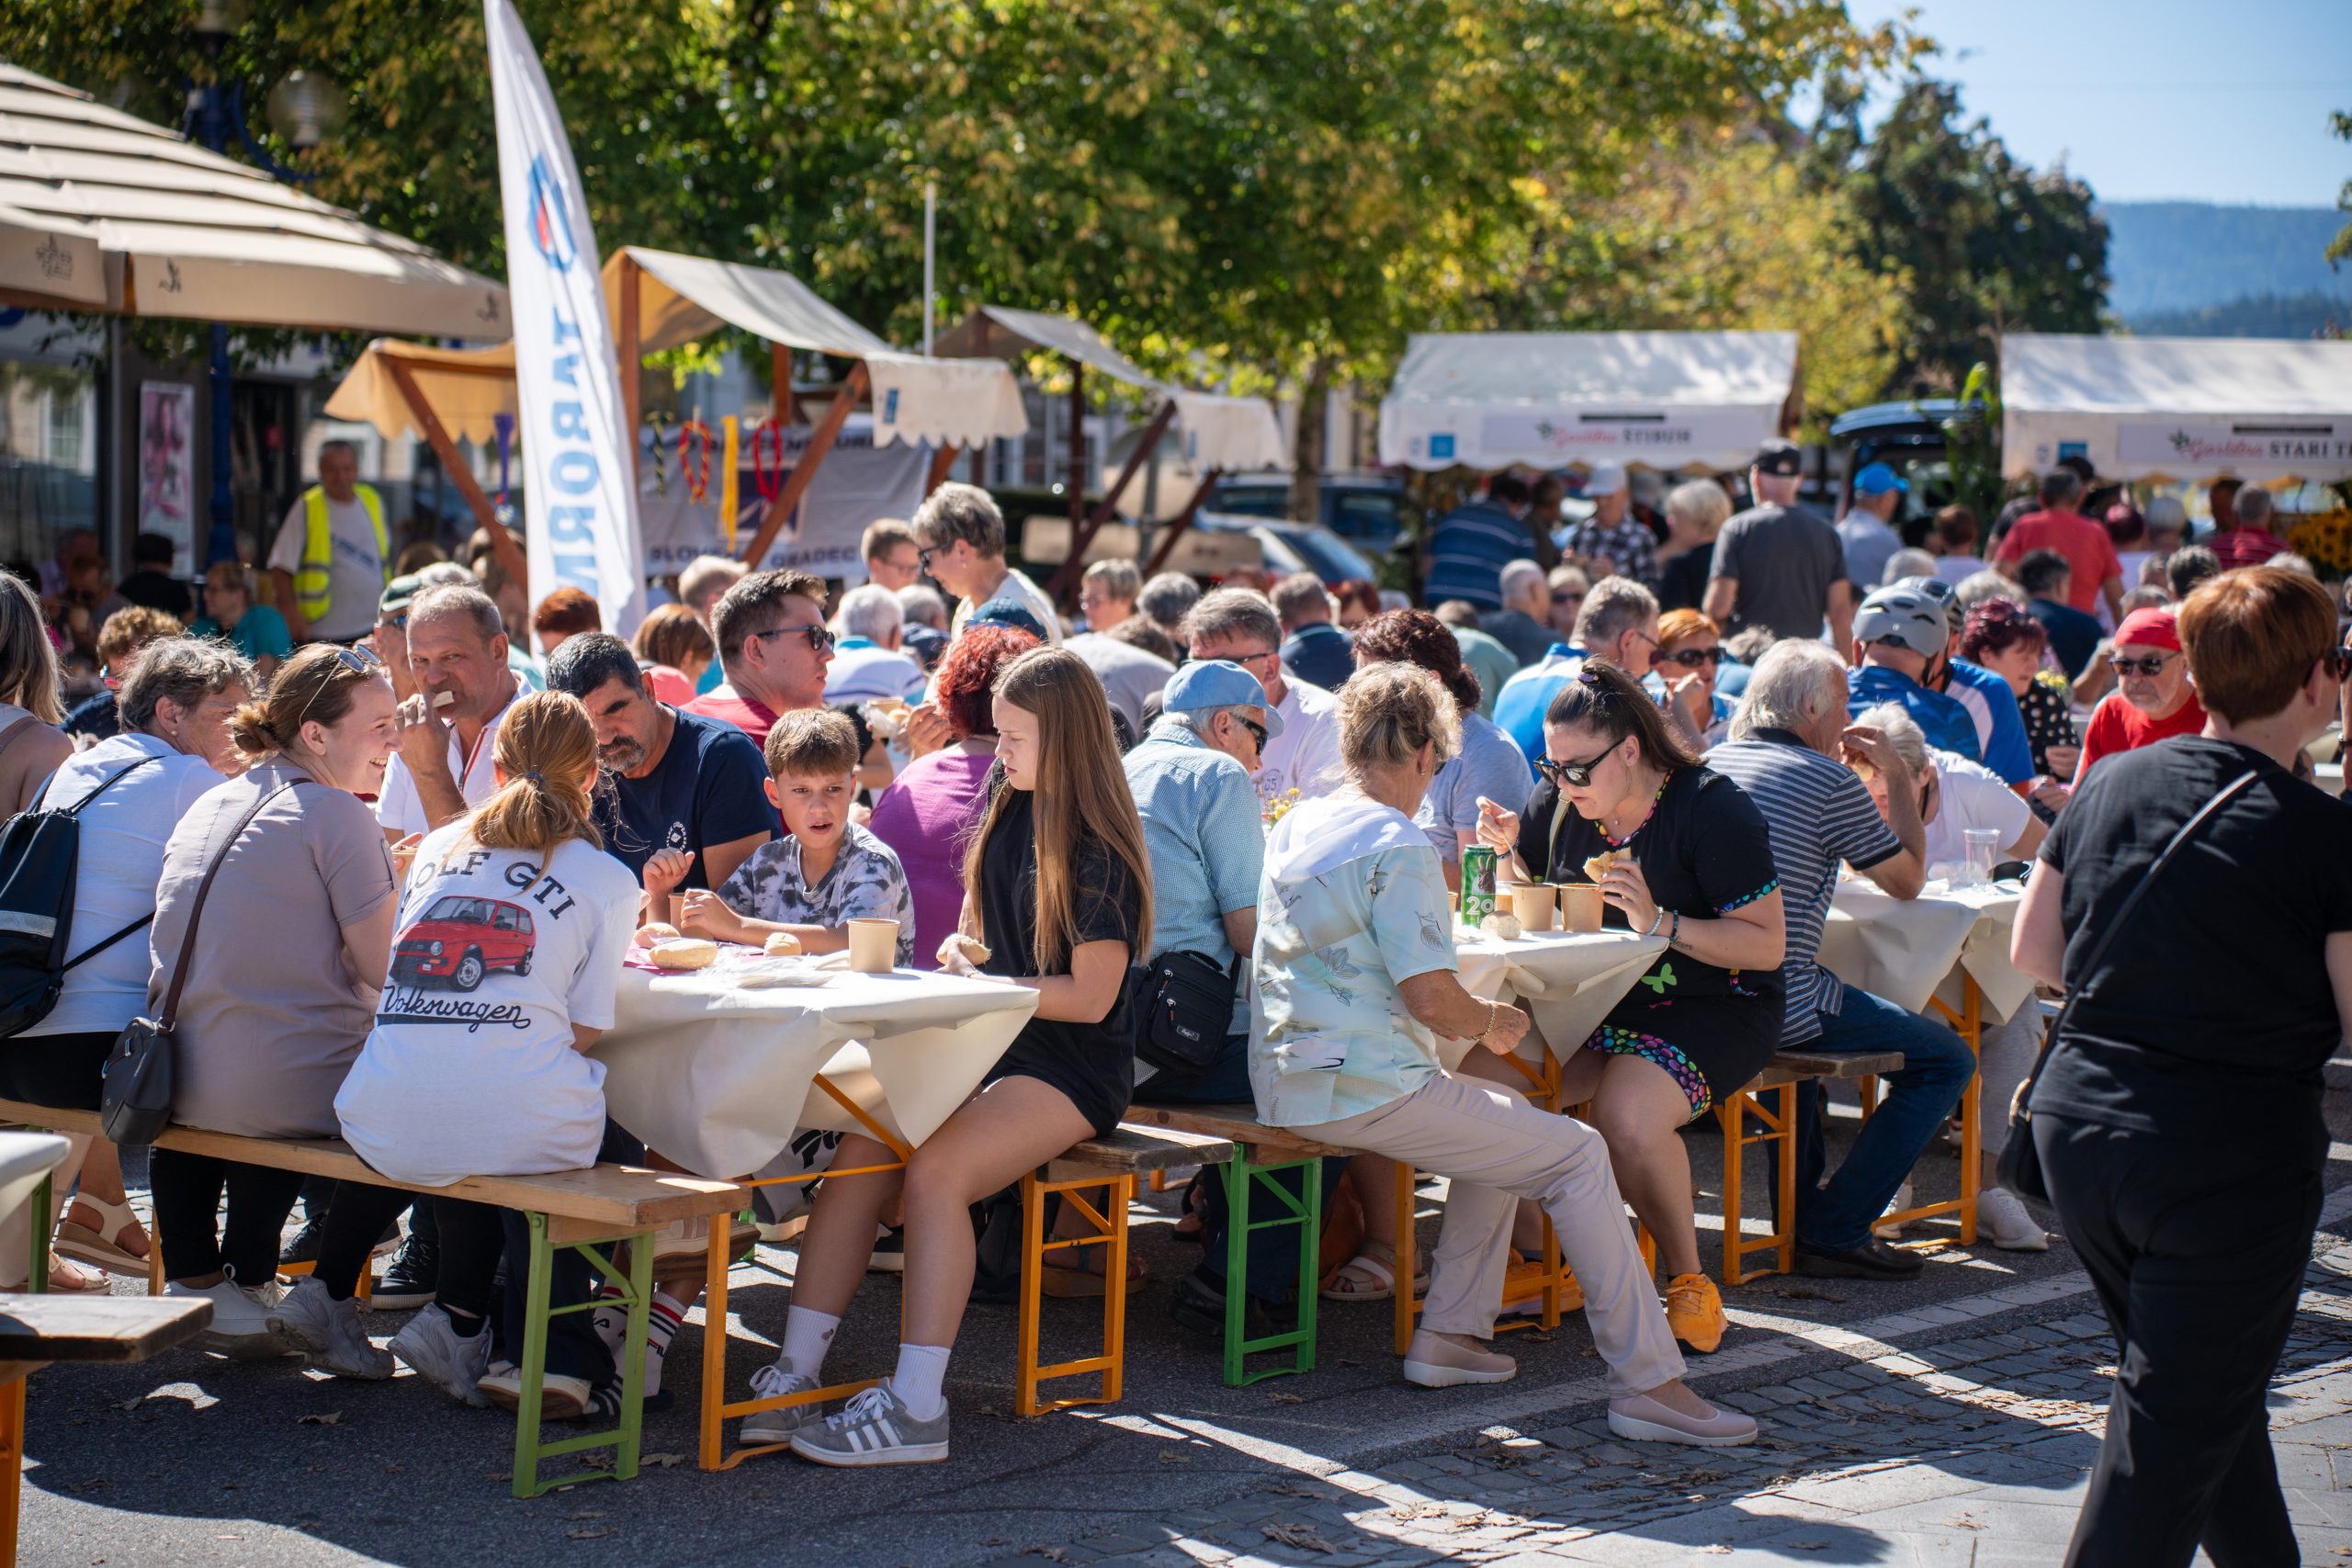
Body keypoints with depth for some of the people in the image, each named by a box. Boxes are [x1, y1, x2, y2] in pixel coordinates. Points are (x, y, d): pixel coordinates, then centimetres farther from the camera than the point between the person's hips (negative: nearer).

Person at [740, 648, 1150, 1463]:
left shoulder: (1100, 851, -11)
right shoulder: (1005, 806, 13)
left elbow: (1090, 995, -14)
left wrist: (988, 986, -10)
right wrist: (962, 952, 4)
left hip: (1071, 1068, -7)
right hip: (985, 1048, 7)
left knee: (937, 1169, -30)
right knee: (858, 1153, -18)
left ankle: (915, 1408, -29)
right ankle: (794, 1376, -19)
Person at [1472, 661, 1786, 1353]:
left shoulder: (1713, 810, -13)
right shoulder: (1558, 801, 5)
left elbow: (1768, 945, -15)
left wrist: (1662, 925, -26)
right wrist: (1508, 853, -3)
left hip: (1711, 1010, -6)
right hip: (1595, 1003, 6)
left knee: (1627, 1114, -35)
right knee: (1488, 1075, -22)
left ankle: (1685, 1276, -10)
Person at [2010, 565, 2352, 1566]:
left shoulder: (2109, 787, 4)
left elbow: (2030, 950, 12)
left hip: (2079, 1118, 6)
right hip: (2232, 1156, -6)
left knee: (2196, 1383, 23)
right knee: (2177, 1425, 1)